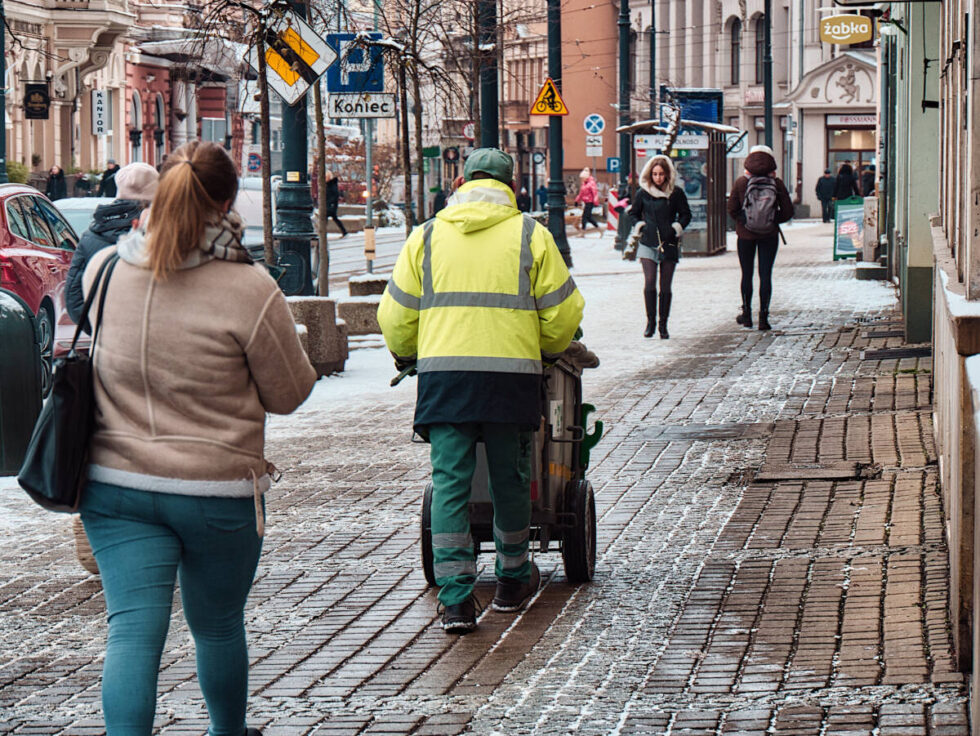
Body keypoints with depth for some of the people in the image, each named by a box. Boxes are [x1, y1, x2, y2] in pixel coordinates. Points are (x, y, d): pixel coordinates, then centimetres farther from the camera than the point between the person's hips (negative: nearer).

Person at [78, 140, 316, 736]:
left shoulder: (102, 270, -3)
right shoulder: (249, 290, -16)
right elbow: (289, 394, -5)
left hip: (115, 486, 2)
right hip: (218, 493, -2)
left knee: (133, 630, -2)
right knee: (218, 628, 19)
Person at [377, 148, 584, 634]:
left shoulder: (427, 236, 8)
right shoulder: (530, 235, 5)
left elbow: (395, 316, 10)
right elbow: (563, 312, 5)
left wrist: (406, 356, 29)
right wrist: (548, 350, 26)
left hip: (442, 374, 1)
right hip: (511, 375, -1)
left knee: (450, 483, 1)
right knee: (510, 480, 15)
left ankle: (455, 597, -7)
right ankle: (512, 580, 28)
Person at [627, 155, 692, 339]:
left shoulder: (676, 193, 2)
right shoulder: (643, 193, 4)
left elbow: (685, 214, 12)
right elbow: (633, 213, 18)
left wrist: (676, 228, -2)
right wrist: (640, 226, 3)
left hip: (669, 244, 0)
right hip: (648, 244, 0)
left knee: (666, 286, 2)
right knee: (649, 282, -12)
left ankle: (663, 324, 9)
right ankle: (650, 321, -2)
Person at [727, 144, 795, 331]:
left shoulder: (741, 182, -9)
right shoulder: (777, 184, -8)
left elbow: (731, 209, -7)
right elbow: (788, 211, -5)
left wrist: (741, 220, 10)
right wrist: (774, 220, 10)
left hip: (746, 234, 0)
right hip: (770, 235, 0)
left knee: (747, 274, 13)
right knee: (765, 275, 4)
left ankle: (747, 315, 21)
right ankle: (763, 316, 1)